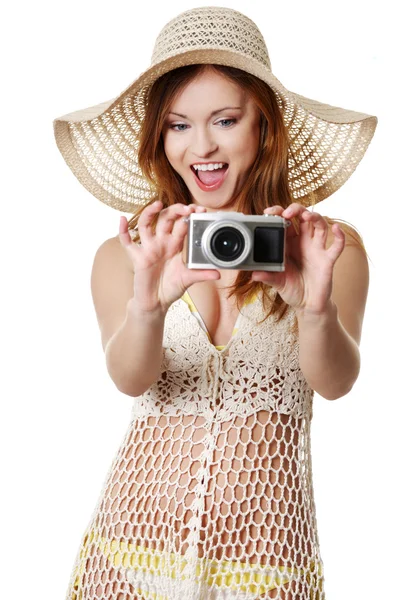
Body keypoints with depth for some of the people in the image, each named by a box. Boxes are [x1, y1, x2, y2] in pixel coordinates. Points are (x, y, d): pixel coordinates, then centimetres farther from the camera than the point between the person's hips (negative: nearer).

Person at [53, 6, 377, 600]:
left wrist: (317, 310, -36)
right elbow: (130, 379, -14)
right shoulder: (124, 256, 1)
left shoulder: (332, 247, -2)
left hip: (265, 547, 0)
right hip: (138, 532, 1)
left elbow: (335, 382, -15)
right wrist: (147, 306, -35)